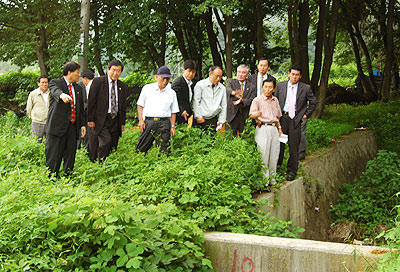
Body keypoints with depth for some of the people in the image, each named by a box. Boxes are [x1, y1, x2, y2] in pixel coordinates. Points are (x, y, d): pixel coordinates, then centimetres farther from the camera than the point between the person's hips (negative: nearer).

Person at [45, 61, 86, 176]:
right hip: (57, 126, -6)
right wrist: (62, 95, -49)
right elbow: (56, 91, -26)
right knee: (53, 156, -4)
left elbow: (81, 109, 21)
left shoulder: (78, 88, 18)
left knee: (70, 156, 6)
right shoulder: (55, 83, -1)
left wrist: (82, 124, 11)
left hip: (72, 127, 6)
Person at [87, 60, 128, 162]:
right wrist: (90, 119, -6)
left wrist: (123, 122, 12)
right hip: (101, 119, -4)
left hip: (115, 120, 5)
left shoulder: (123, 86, 11)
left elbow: (124, 106, 17)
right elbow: (91, 101, -3)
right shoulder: (98, 81, -2)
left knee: (113, 146, 1)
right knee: (106, 140, -21)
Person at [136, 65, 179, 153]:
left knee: (162, 150, -1)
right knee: (141, 149, -2)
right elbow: (140, 105, 10)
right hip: (148, 122, -1)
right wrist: (141, 120, 1)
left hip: (164, 123, 1)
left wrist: (172, 126, 4)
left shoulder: (172, 93, 10)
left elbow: (173, 111, 12)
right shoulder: (147, 88, 8)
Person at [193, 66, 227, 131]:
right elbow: (196, 102, -5)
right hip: (201, 120, -3)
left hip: (213, 120, 3)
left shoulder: (222, 88, 7)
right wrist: (198, 116, -7)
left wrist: (221, 121, 7)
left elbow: (224, 106, 11)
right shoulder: (200, 85, -4)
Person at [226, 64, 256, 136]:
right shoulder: (230, 81, 7)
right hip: (232, 115, -1)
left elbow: (251, 100, -1)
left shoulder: (252, 87, 11)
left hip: (245, 117, 1)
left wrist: (241, 101, -22)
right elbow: (228, 88, -16)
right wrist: (233, 92, -40)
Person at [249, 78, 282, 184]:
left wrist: (279, 127, 18)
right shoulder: (257, 100, -2)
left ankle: (272, 178, 13)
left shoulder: (275, 100, 16)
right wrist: (256, 115, -33)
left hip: (274, 128, 6)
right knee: (263, 155, -8)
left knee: (274, 155, 4)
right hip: (263, 129, -5)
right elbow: (251, 115, -12)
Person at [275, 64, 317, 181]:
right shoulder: (280, 85, 7)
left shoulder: (306, 88, 2)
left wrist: (306, 115, 6)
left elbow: (313, 102, 12)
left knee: (293, 147, 2)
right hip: (281, 118, 1)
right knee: (279, 145, 5)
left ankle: (292, 172, 12)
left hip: (295, 119, -1)